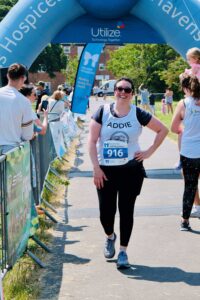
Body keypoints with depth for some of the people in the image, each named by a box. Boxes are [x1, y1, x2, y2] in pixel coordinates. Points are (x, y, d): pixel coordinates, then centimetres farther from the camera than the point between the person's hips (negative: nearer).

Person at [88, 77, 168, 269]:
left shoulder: (138, 114, -1)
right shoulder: (103, 112, -2)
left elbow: (163, 130, 7)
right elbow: (92, 141, -3)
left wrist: (149, 152, 0)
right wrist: (96, 168, -10)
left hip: (131, 169, 0)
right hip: (105, 170, 0)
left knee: (126, 210, 2)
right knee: (106, 211, 3)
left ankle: (123, 251, 14)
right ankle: (110, 237, 35)